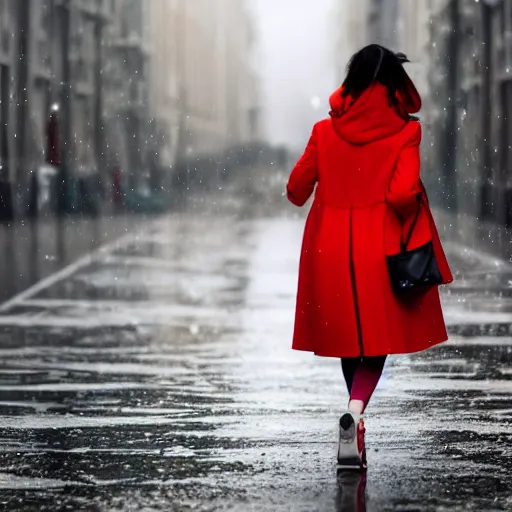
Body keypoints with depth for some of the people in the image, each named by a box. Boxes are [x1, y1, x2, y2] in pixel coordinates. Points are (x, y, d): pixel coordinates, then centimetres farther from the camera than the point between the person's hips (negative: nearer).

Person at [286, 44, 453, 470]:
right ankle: (355, 412, -21)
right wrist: (410, 221, 2)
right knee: (375, 337, 5)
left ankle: (357, 418, 26)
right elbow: (402, 193, -18)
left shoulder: (326, 130, 0)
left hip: (329, 244, 3)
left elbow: (297, 189, 4)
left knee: (349, 334, 17)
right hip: (379, 245, -3)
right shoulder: (404, 132, -8)